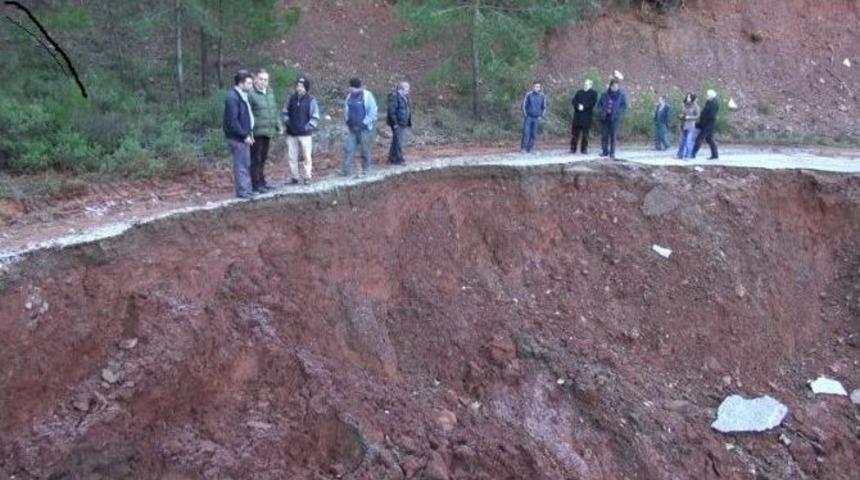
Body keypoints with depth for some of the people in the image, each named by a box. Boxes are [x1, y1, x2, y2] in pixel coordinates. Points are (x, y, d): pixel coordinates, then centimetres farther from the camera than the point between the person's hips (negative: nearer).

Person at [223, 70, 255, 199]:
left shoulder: (242, 95, 14)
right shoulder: (232, 97, -18)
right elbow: (232, 121, -22)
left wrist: (249, 133, 12)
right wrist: (244, 135, -19)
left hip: (243, 136, 10)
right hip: (238, 137, -10)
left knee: (246, 165, 15)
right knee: (241, 165, -5)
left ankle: (246, 189, 23)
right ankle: (242, 191, 2)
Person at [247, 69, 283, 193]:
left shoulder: (270, 93, 14)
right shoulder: (251, 94, -11)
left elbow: (274, 110, 22)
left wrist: (279, 126, 20)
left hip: (268, 131, 8)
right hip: (257, 132, -7)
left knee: (263, 159, 16)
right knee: (256, 159, -2)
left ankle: (262, 182, 25)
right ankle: (256, 185, 4)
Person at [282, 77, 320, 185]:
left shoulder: (311, 100, -4)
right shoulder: (291, 98, 6)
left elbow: (315, 118, -3)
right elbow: (285, 112, 18)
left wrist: (307, 127, -11)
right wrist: (287, 122, 4)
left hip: (305, 134, -4)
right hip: (291, 134, 4)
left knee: (307, 156, -1)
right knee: (292, 156, 6)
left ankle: (307, 177, 7)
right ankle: (294, 177, 14)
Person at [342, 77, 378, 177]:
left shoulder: (367, 96, -8)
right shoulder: (349, 97, 6)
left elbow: (373, 112, -10)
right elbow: (346, 110, 19)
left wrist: (364, 123, -15)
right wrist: (347, 121, 4)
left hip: (364, 128, -5)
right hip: (352, 128, 5)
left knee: (365, 150, 3)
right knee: (348, 149, -1)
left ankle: (365, 169, 15)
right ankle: (345, 170, 0)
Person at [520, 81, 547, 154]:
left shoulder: (542, 96, 3)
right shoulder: (528, 95, -4)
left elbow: (544, 107, 10)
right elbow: (524, 106, 1)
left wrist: (541, 116, 0)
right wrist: (525, 115, -5)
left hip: (537, 118, 2)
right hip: (528, 117, -2)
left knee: (534, 134, 2)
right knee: (526, 133, -8)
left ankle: (530, 148, 9)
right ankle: (523, 148, -3)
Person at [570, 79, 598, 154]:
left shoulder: (593, 93, 7)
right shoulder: (579, 92, 18)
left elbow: (593, 102, -7)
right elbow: (574, 101, 7)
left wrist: (584, 107, -16)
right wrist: (578, 106, -13)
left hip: (587, 116, -3)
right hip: (577, 116, 3)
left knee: (585, 133, -3)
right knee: (575, 133, 0)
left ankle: (584, 149, 3)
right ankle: (573, 149, 4)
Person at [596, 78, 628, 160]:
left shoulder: (621, 95, -2)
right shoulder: (605, 94, 4)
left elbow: (624, 105, 0)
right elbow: (599, 103, 10)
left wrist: (617, 113, -11)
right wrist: (601, 111, -5)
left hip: (615, 118, -3)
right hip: (605, 117, 3)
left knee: (613, 135, -4)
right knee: (605, 135, 6)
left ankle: (612, 153, 2)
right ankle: (605, 151, 17)